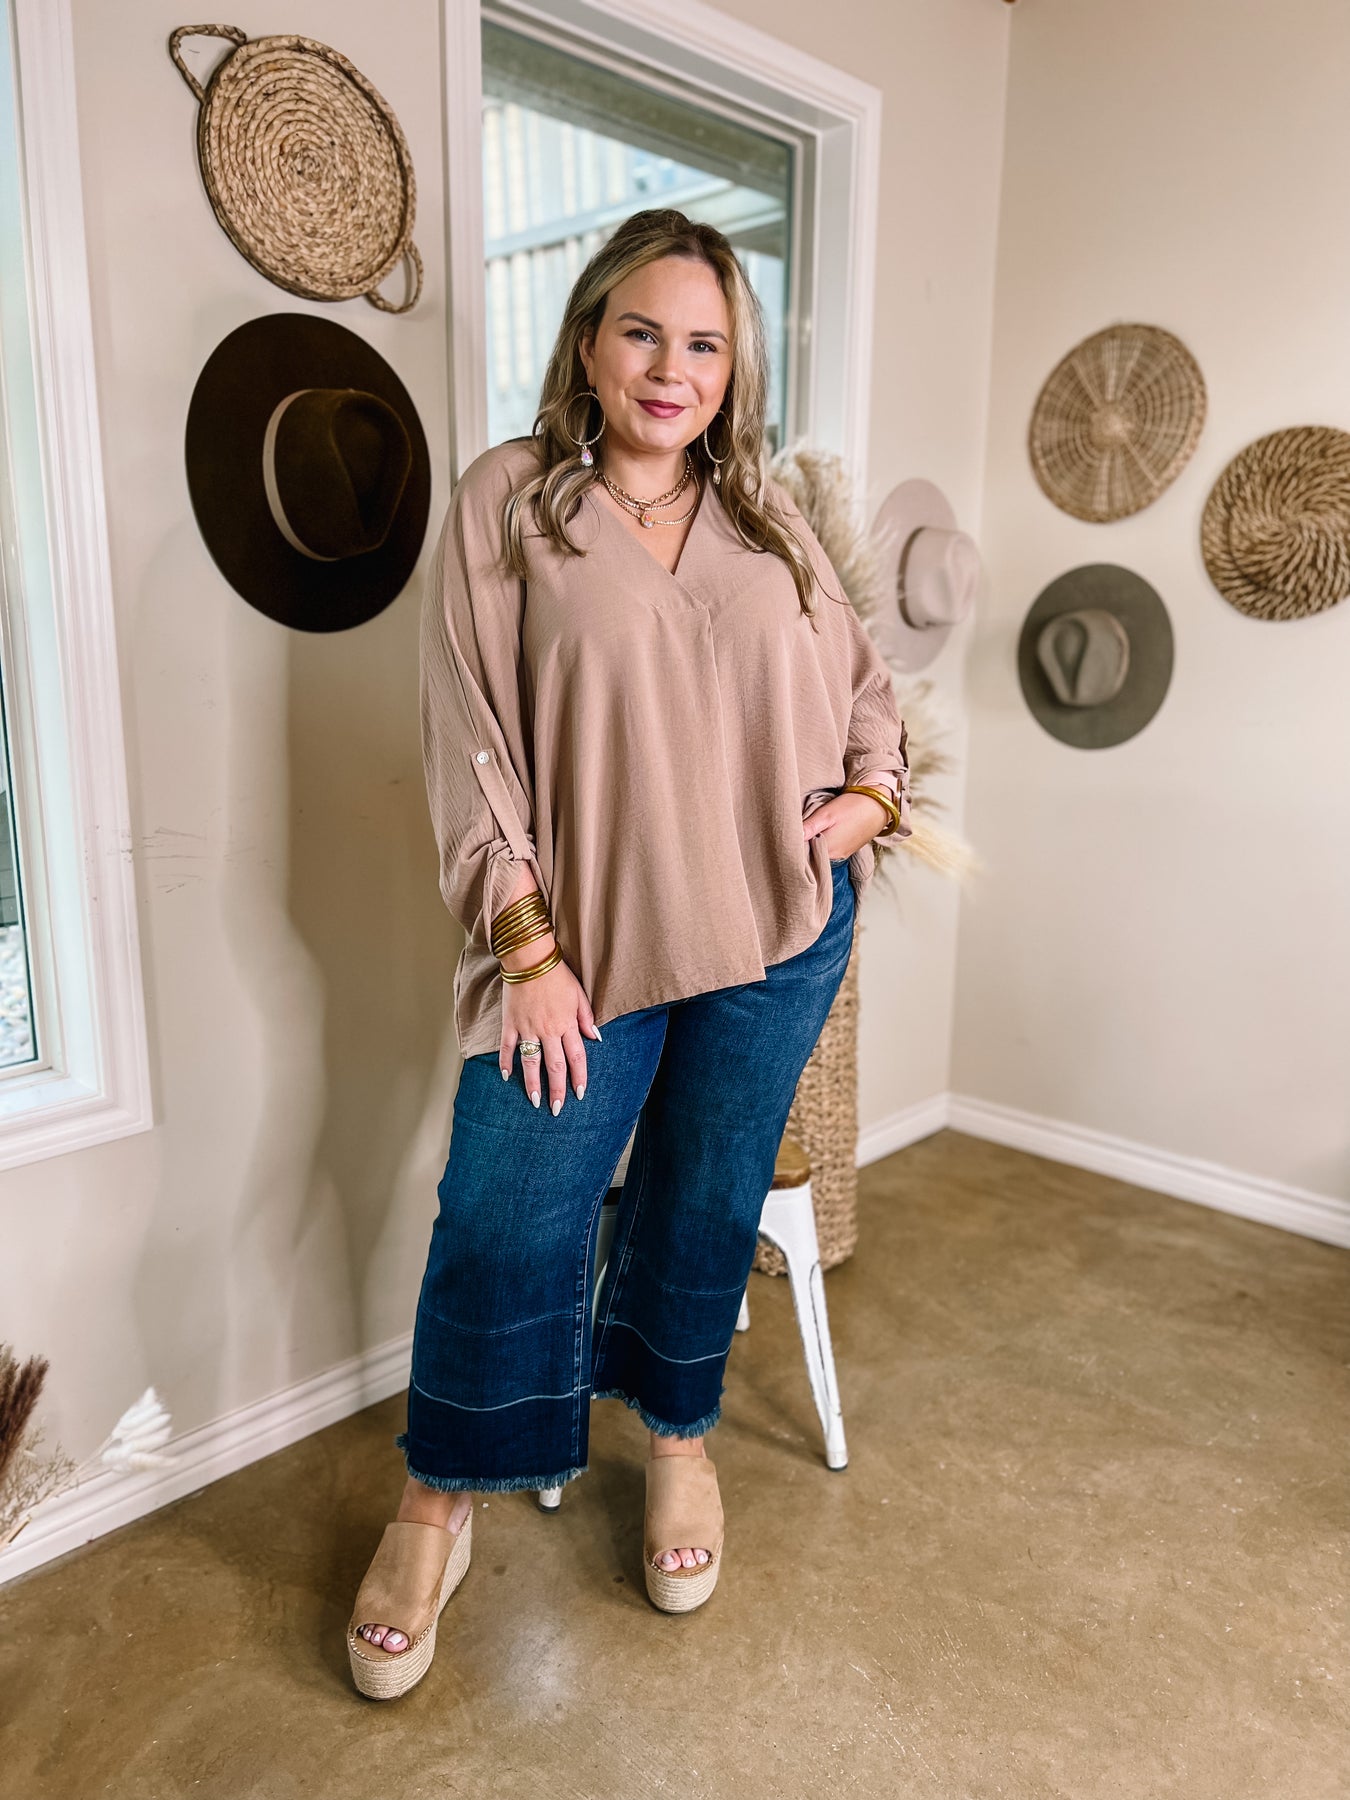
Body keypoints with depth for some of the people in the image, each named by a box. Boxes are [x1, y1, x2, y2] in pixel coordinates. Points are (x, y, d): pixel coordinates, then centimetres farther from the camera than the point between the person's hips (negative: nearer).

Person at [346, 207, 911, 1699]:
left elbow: (864, 681, 21)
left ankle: (678, 1437, 40)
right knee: (505, 1218, -2)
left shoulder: (767, 516, 10)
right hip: (589, 932, -3)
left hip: (775, 924, 3)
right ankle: (435, 1506, 24)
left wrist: (876, 793, 1)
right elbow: (473, 742, -6)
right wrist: (528, 948, -11)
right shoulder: (509, 500, -1)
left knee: (708, 1198, 14)